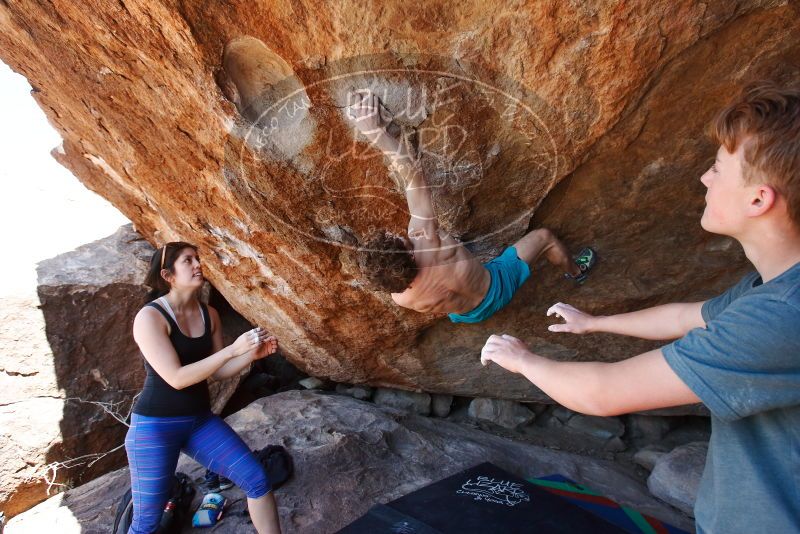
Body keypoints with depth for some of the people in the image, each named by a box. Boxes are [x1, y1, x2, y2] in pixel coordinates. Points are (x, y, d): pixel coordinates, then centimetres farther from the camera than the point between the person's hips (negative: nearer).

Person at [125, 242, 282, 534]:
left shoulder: (209, 314, 1)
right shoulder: (149, 316, -17)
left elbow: (216, 372, 6)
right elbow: (176, 378, -24)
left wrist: (253, 353, -11)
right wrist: (233, 349, -27)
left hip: (200, 420, 5)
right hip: (155, 426, -5)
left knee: (257, 480, -1)